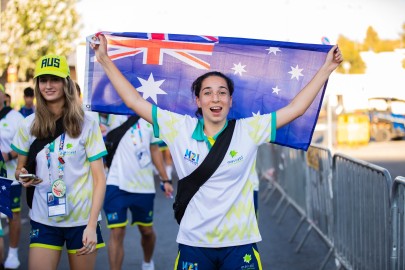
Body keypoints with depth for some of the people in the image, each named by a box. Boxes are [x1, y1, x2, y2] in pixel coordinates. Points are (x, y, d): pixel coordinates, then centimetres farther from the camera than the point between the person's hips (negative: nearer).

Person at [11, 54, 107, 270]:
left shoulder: (86, 125, -5)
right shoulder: (29, 125, 2)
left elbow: (99, 178, -5)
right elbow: (20, 169, 14)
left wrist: (92, 225, -13)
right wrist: (21, 175, -11)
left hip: (82, 219, -1)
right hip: (43, 219, 2)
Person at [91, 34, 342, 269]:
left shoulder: (249, 131, -1)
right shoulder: (180, 129, -1)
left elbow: (295, 108, 1)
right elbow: (135, 101, 1)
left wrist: (326, 69, 0)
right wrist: (105, 59, 0)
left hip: (240, 243, 0)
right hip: (194, 244, 0)